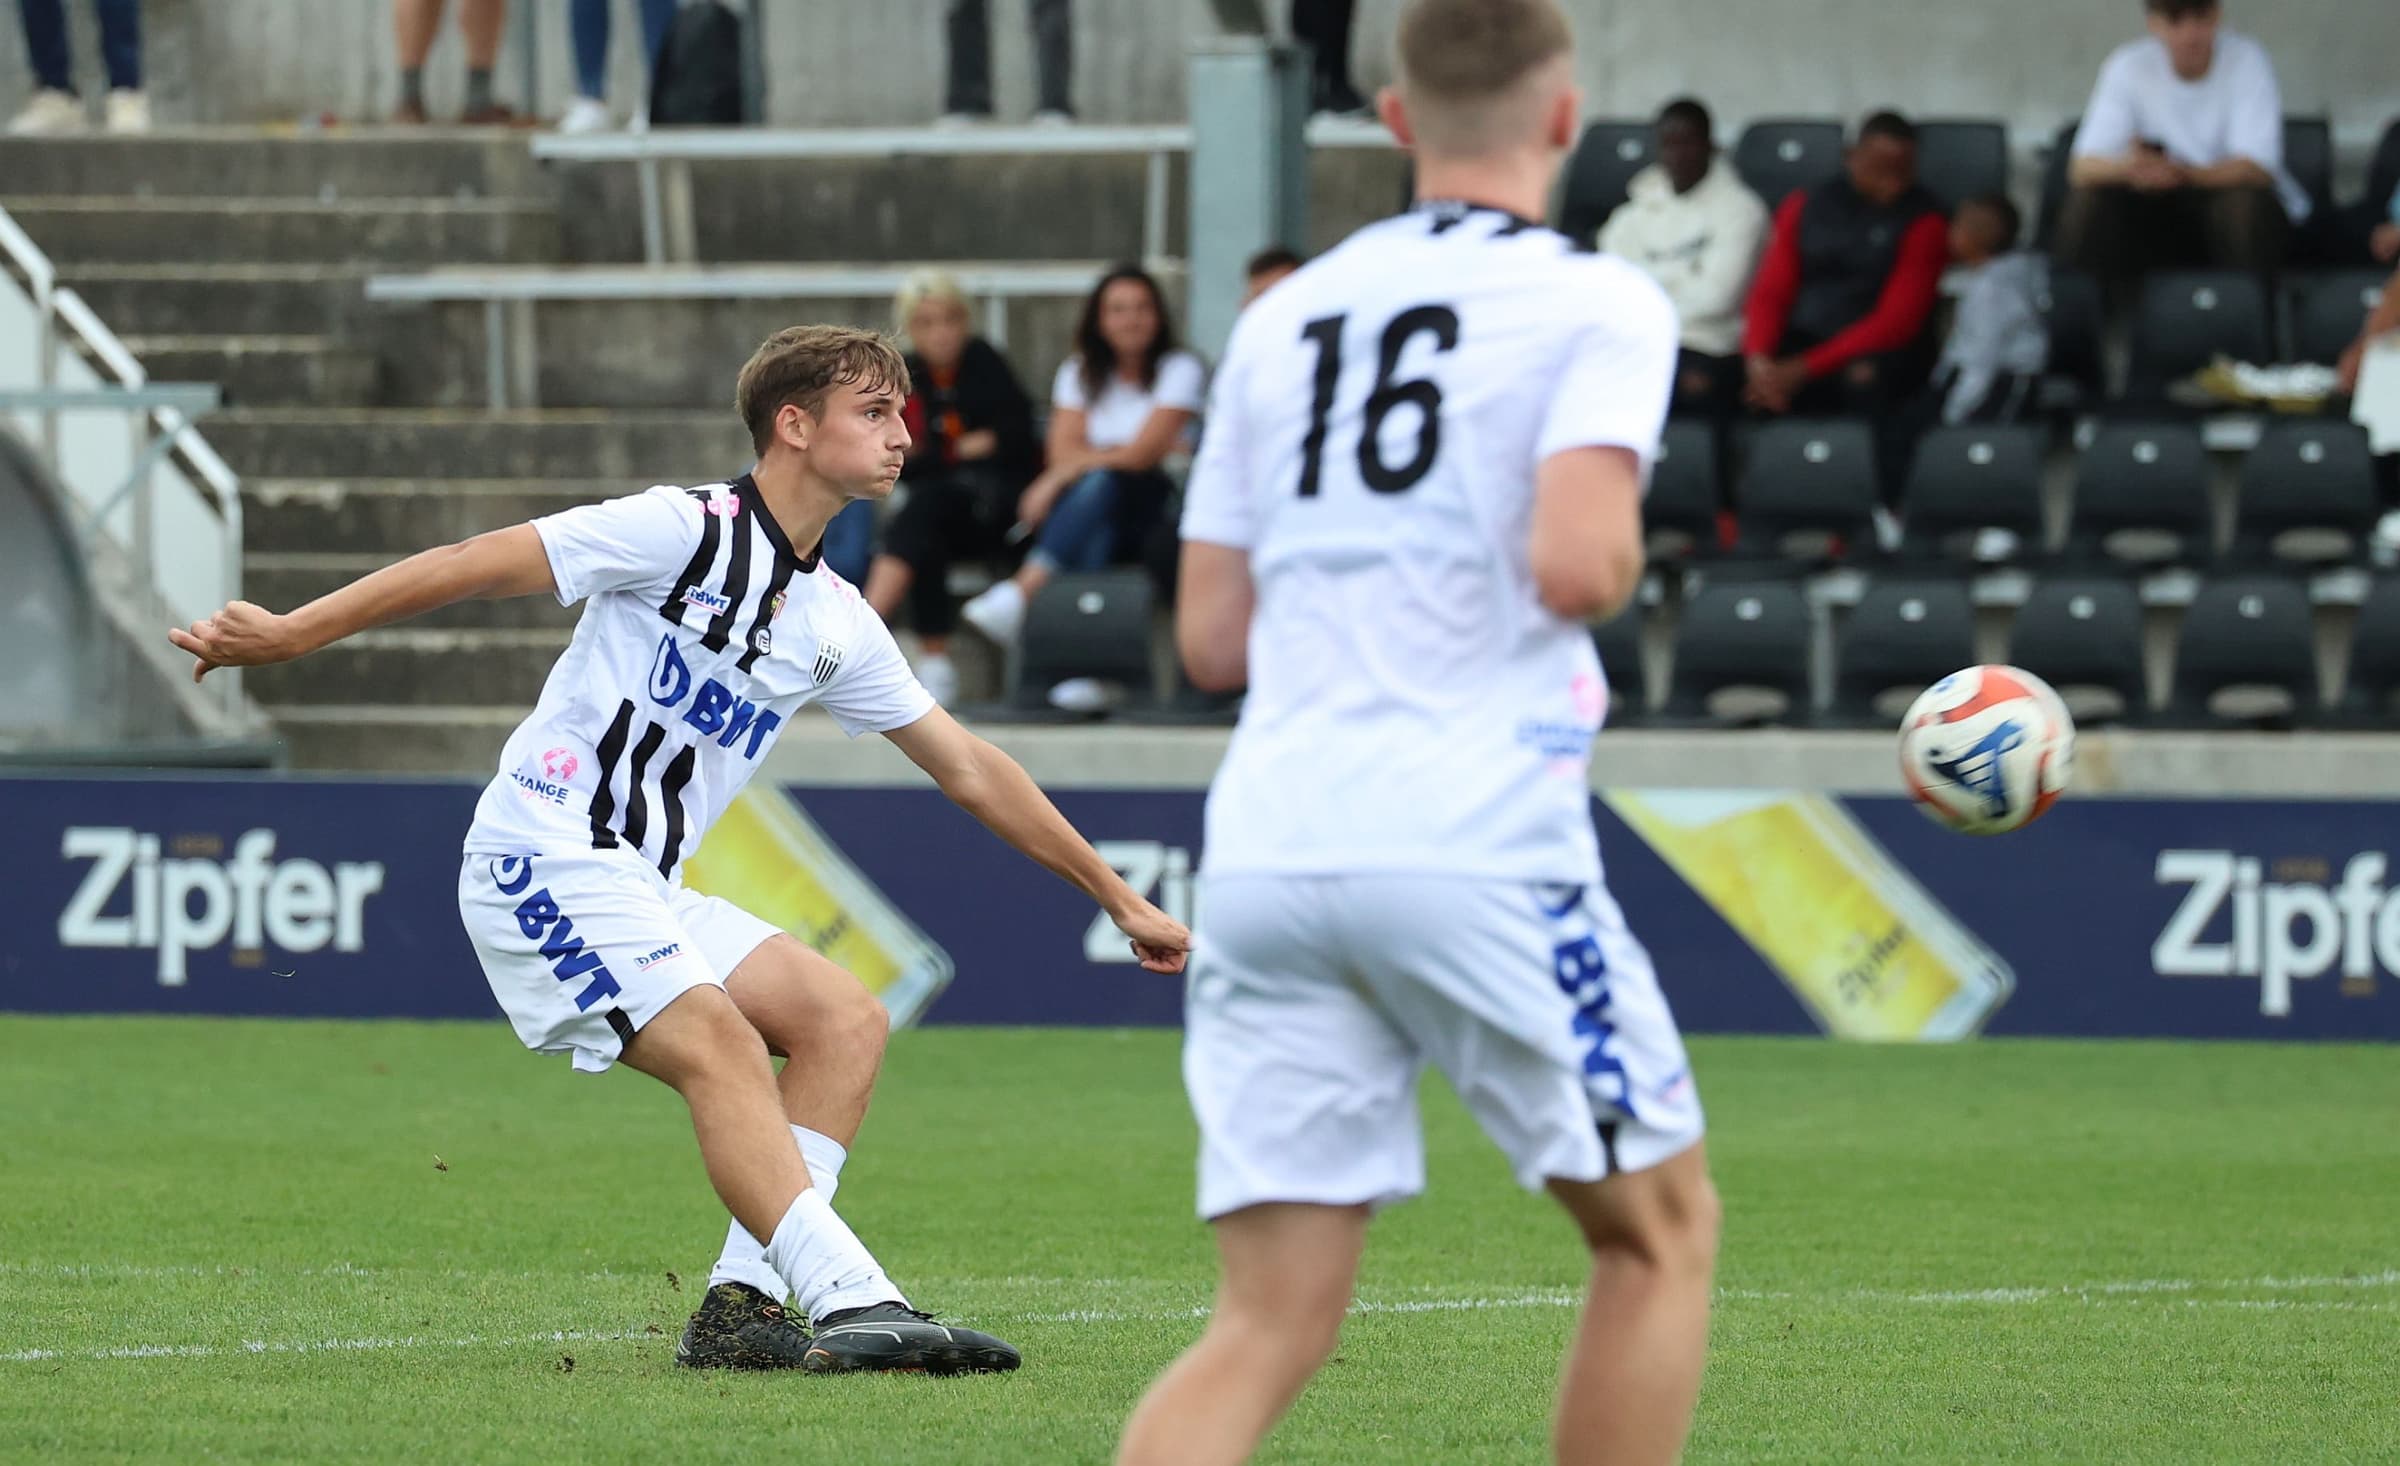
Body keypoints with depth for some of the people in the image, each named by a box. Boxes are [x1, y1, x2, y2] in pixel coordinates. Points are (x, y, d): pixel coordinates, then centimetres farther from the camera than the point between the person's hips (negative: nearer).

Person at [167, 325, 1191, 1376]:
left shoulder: (837, 624, 13)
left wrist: (1117, 898, 24)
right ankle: (854, 1305, -38)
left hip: (646, 890, 9)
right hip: (545, 860, -9)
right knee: (719, 1044, -26)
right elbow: (477, 565, -11)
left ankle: (743, 1307, -11)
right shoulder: (684, 530, -10)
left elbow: (969, 771, 21)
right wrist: (289, 634, -17)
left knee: (845, 1022, -4)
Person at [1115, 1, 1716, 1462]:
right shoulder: (1598, 304, 0)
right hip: (1476, 842, -5)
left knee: (1272, 1322, 3)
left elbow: (1212, 638, 17)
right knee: (1662, 1227, 15)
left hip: (1268, 849, 5)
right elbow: (1576, 566, -15)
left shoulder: (1283, 320, 17)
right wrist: (1623, 548, 7)